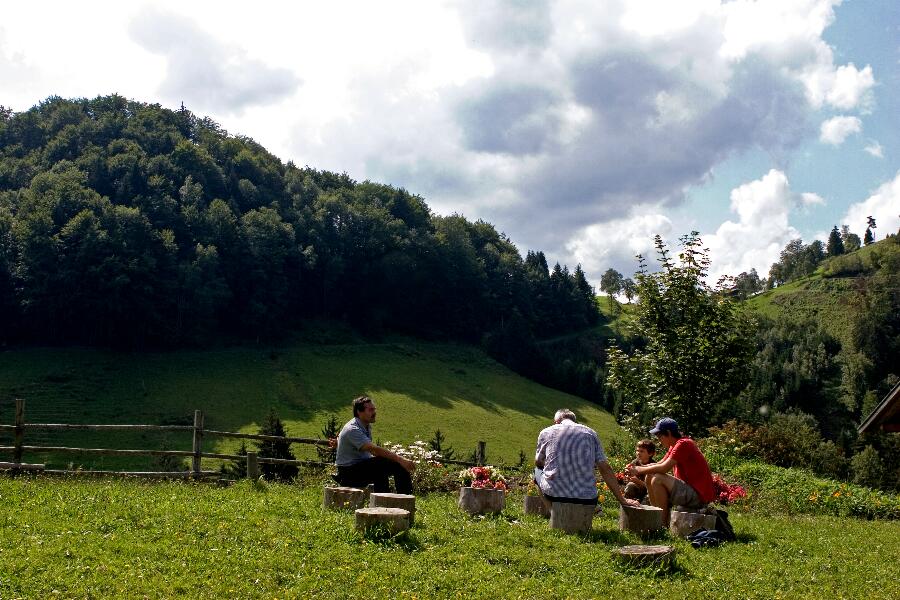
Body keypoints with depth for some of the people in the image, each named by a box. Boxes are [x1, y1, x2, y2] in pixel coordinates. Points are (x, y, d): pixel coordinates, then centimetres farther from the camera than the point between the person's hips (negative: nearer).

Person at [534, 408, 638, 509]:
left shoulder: (546, 432, 9)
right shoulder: (590, 433, 11)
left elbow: (538, 462, 23)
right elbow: (605, 469, 9)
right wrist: (622, 500, 13)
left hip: (553, 494, -3)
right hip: (586, 499, 3)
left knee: (538, 470, 30)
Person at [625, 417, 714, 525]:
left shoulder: (683, 444, -17)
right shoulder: (674, 446, 13)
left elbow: (664, 468, -25)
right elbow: (659, 464, 13)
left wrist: (639, 471, -15)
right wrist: (637, 467, -2)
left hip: (699, 495, -10)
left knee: (657, 479, -22)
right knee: (649, 478, 9)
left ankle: (665, 522, -12)